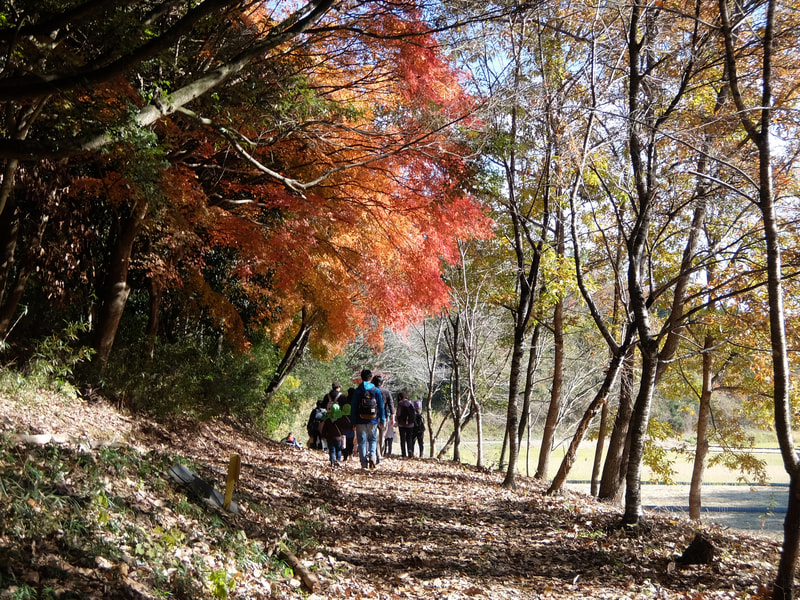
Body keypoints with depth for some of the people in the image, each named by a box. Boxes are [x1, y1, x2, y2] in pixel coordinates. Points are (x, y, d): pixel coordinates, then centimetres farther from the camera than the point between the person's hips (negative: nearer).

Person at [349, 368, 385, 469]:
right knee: (373, 440, 14)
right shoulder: (376, 390, 1)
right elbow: (381, 406, 3)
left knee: (362, 441, 6)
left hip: (360, 420, -1)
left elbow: (353, 407, 0)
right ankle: (372, 456, -11)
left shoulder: (357, 391, -1)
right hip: (373, 420, 1)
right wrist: (382, 419, 9)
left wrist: (353, 422, 5)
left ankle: (364, 463, 2)